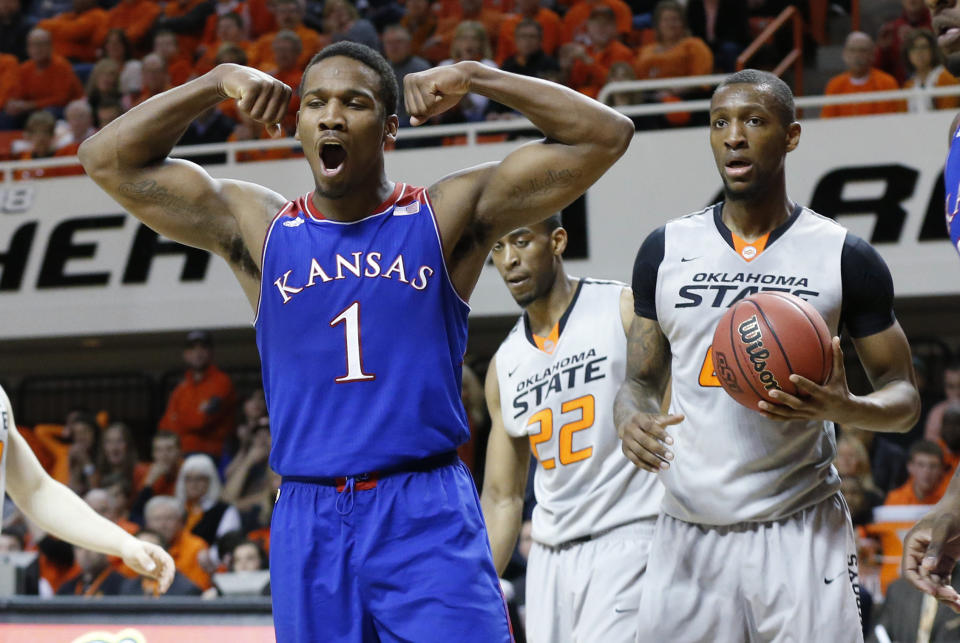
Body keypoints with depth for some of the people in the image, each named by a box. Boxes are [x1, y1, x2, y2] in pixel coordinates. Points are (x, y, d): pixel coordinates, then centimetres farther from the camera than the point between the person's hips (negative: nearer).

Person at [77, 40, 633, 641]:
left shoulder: (447, 216, 3)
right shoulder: (257, 227, 8)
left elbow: (605, 137, -1)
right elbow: (108, 158, 7)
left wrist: (475, 77, -7)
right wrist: (218, 82, -2)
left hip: (428, 514, -2)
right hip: (308, 521, 2)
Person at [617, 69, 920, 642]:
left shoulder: (844, 257, 1)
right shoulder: (666, 250, 8)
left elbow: (904, 398, 5)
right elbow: (641, 380, 15)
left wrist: (843, 408, -18)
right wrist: (631, 420, -9)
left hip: (802, 529, -2)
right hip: (690, 530, 3)